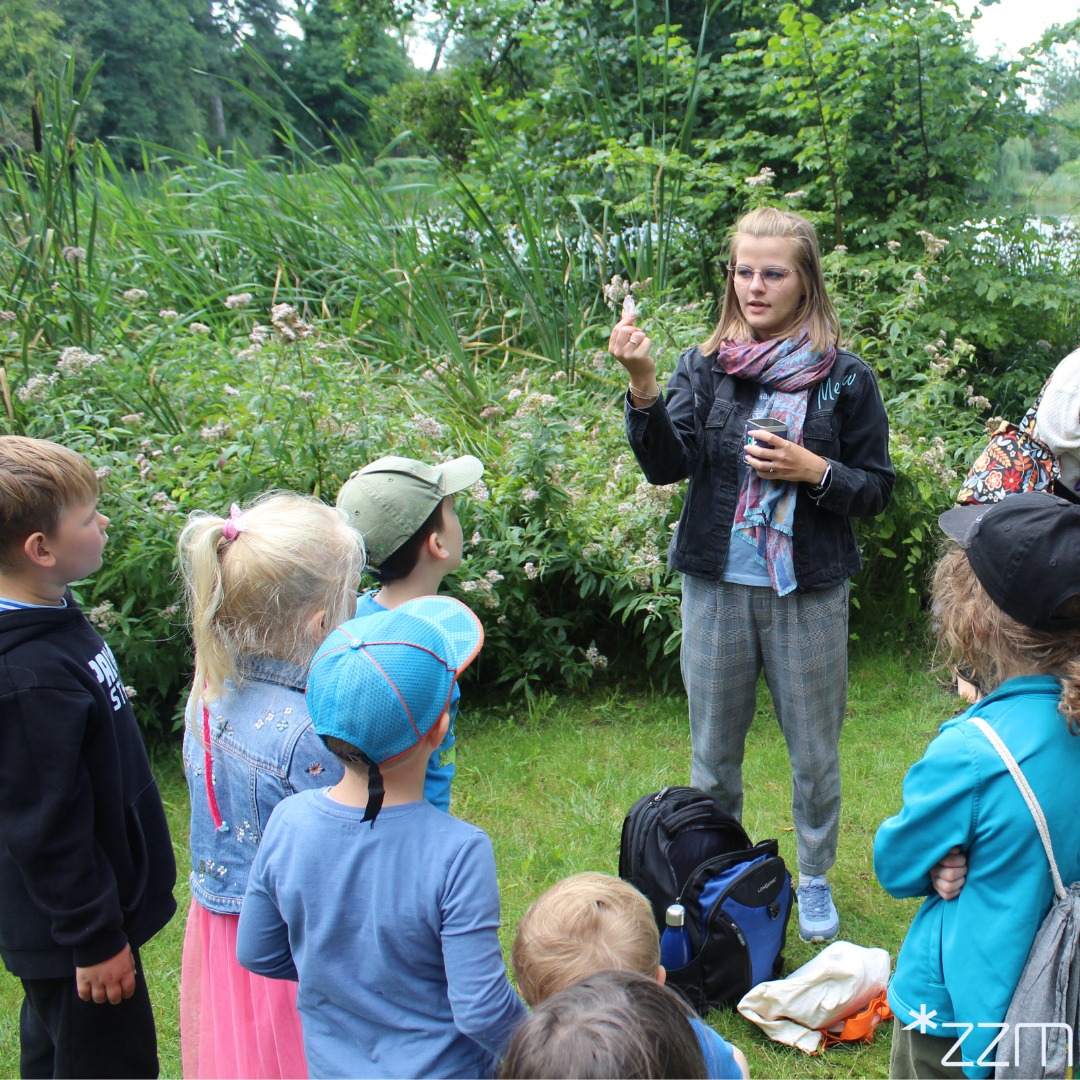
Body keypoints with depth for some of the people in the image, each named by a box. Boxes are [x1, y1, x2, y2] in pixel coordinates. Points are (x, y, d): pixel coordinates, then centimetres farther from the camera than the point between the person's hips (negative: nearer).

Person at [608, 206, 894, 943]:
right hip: (718, 584, 2)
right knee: (713, 751, 14)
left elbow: (878, 489, 2)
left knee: (815, 750, 12)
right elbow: (666, 466, -12)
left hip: (809, 591, -1)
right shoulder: (704, 369, 1)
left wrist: (815, 471, -16)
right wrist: (643, 387, -26)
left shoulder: (845, 378, -2)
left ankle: (815, 882, 35)